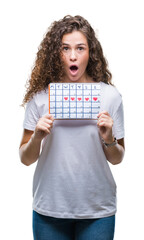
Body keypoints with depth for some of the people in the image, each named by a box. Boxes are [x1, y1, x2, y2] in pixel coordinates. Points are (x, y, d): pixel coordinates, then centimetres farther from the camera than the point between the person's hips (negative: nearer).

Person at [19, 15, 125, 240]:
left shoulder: (109, 95, -2)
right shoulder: (40, 96, -3)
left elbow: (117, 159, 5)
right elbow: (25, 159, 2)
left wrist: (108, 139, -14)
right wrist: (37, 138, -16)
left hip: (97, 210, 0)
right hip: (49, 208, 0)